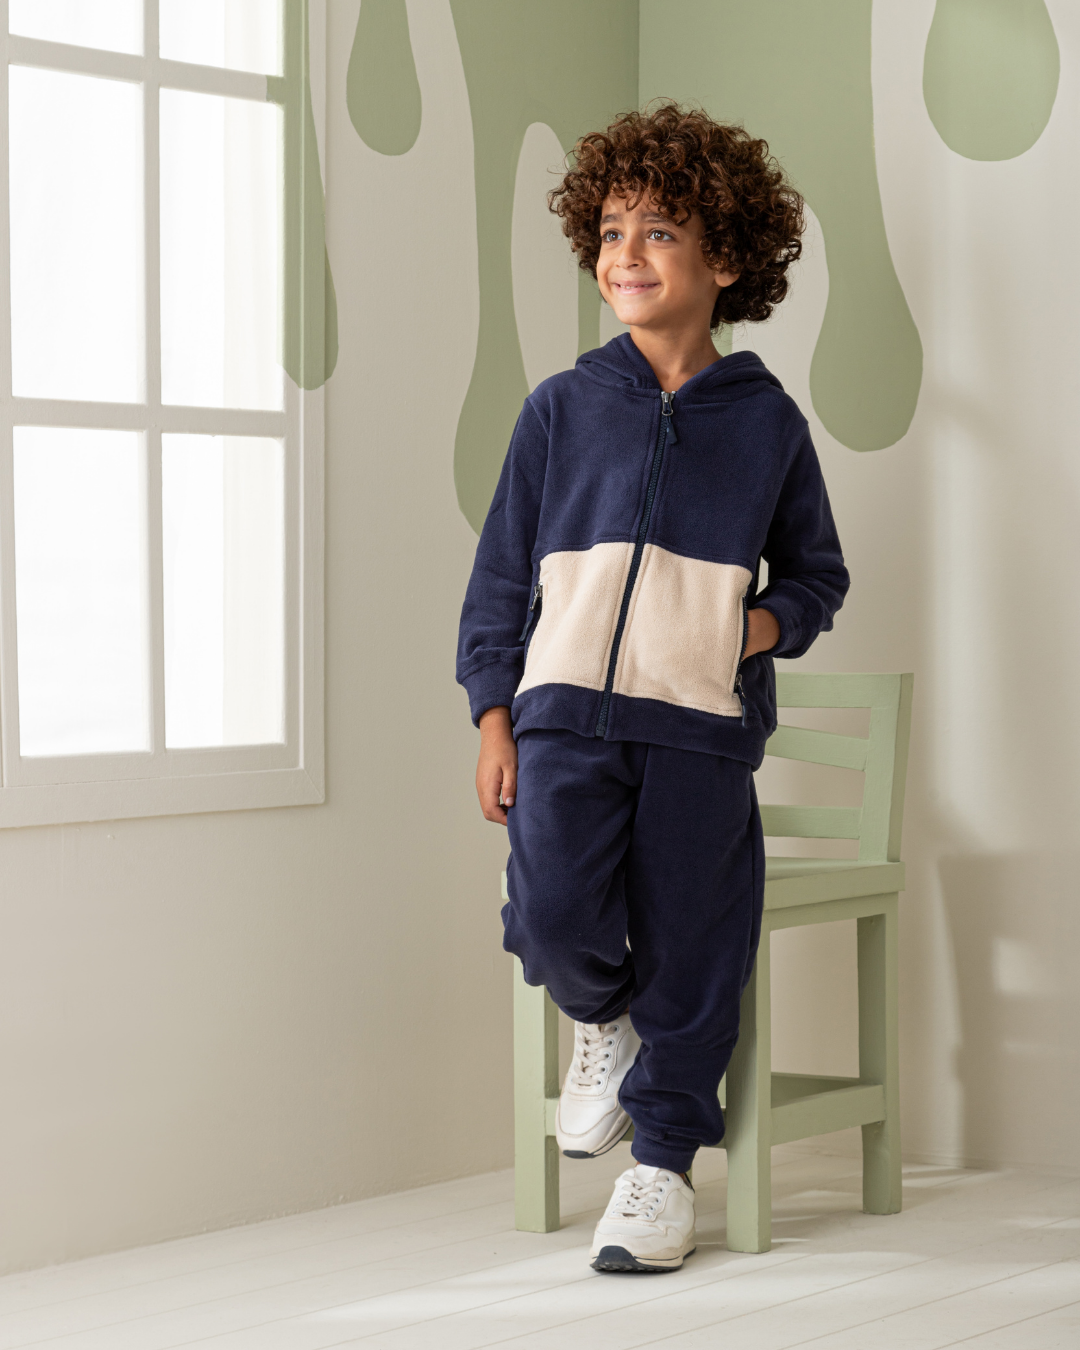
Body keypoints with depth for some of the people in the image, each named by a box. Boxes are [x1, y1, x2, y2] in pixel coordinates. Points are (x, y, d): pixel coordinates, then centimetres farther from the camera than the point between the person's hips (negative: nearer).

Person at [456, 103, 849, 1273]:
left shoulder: (765, 421, 8)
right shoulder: (560, 409, 8)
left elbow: (816, 568, 18)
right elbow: (501, 571, 10)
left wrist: (771, 624, -4)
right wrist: (493, 713, 2)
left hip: (703, 722, 0)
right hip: (568, 707, 0)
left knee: (690, 939, -1)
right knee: (555, 912, -18)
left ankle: (663, 1160, 13)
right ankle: (602, 1018, 17)